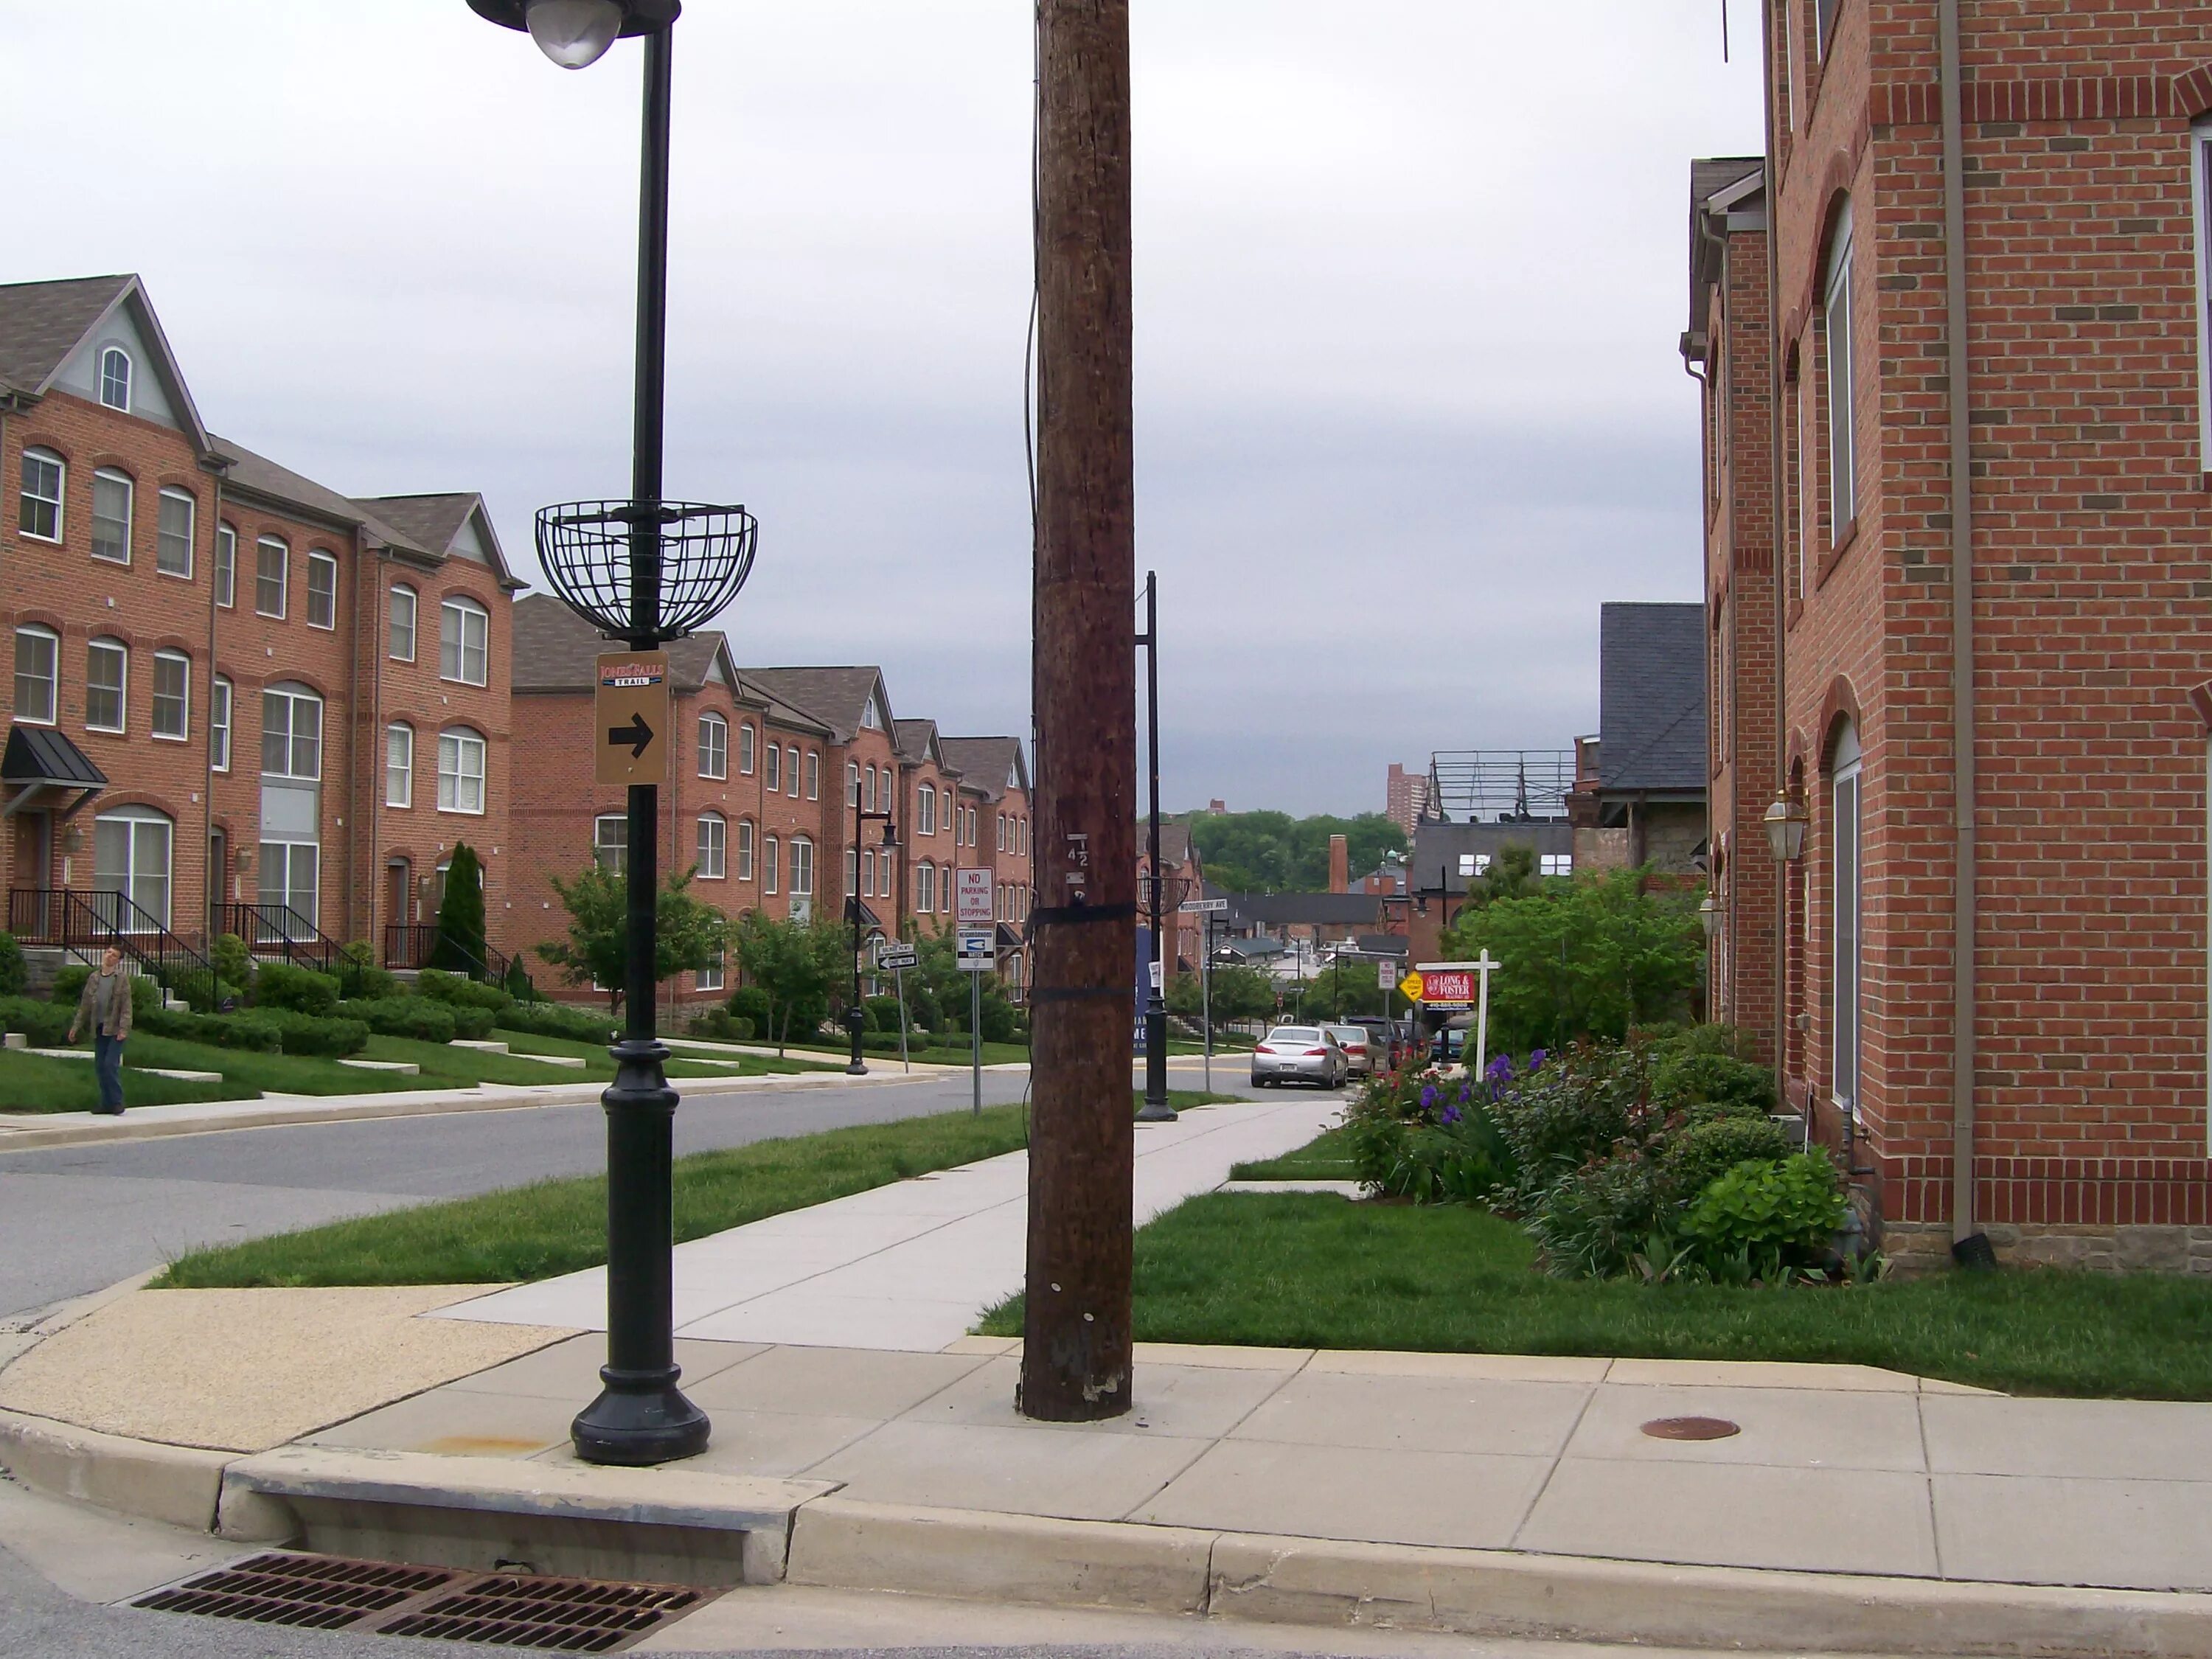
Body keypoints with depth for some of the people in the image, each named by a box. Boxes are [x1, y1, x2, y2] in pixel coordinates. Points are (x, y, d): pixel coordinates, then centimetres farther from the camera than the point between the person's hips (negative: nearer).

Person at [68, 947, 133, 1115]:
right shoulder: (94, 979, 12)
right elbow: (85, 1005, 17)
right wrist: (76, 1026, 13)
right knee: (100, 1066, 6)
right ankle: (106, 1103, 13)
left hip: (114, 1029, -5)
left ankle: (117, 1103, -4)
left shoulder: (122, 979, -3)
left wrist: (124, 1028, -17)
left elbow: (126, 1006, -8)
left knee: (111, 1064, -11)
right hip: (99, 1029, 5)